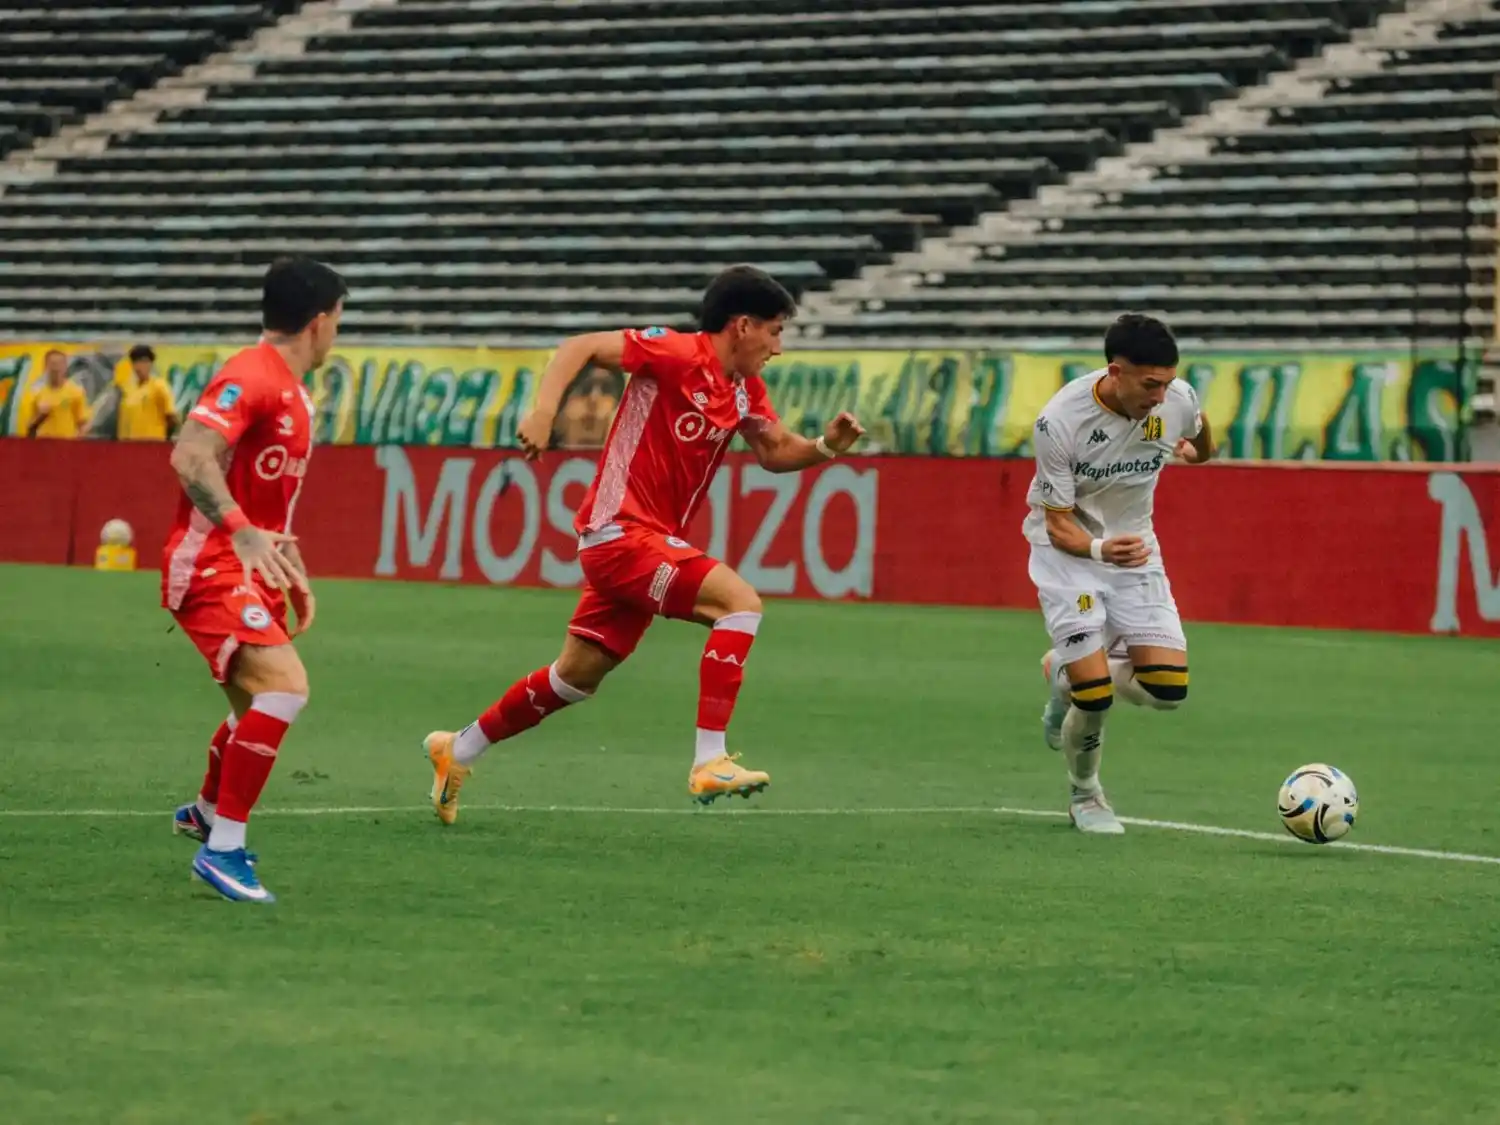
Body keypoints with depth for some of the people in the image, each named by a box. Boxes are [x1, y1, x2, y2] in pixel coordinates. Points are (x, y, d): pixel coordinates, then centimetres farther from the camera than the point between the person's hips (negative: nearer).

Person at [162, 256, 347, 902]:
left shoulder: (294, 394, 17)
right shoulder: (250, 378, -16)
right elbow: (191, 457, -30)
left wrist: (296, 579, 26)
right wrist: (240, 531, -40)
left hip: (251, 571, 10)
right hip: (211, 568, -10)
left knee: (265, 702, 22)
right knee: (285, 686, -25)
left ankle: (205, 812, 49)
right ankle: (222, 849, -20)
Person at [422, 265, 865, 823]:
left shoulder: (745, 390, 10)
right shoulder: (677, 354, -14)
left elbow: (776, 452, 18)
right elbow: (581, 347, -14)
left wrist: (827, 445, -2)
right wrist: (543, 410, -27)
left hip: (653, 541, 9)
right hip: (621, 531, -9)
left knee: (577, 676, 17)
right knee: (740, 601, -23)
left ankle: (458, 750, 33)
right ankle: (709, 763, -26)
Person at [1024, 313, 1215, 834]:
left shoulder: (1179, 402, -16)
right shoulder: (1060, 421, -27)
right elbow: (1059, 525, -22)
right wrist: (1101, 549, -39)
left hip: (1134, 545, 4)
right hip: (1066, 548, -4)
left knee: (1169, 688, -9)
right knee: (1096, 698, -16)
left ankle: (1066, 674, 21)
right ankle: (1085, 797, 15)